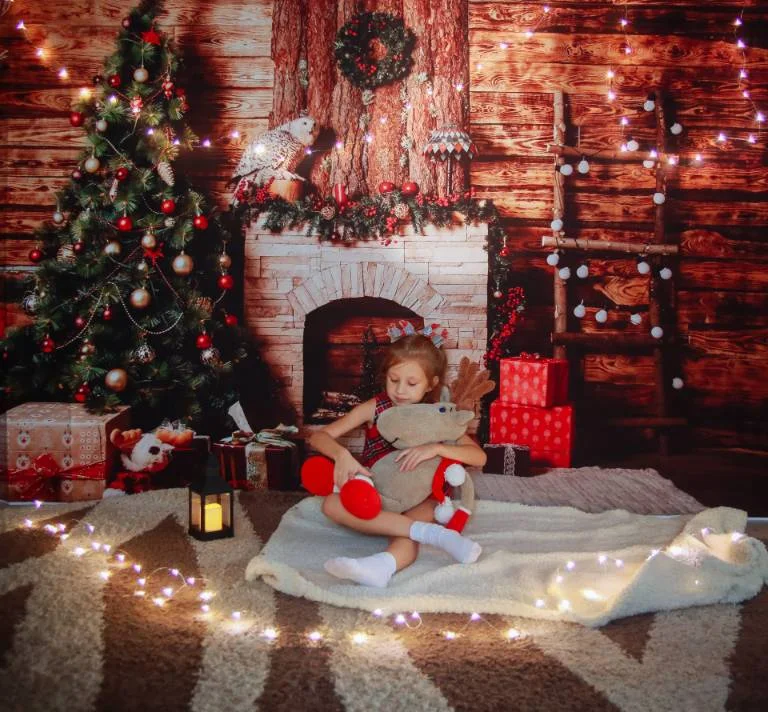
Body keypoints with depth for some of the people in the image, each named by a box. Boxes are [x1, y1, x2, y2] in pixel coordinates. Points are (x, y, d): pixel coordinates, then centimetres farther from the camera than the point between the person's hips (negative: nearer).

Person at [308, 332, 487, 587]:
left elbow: (479, 456, -12)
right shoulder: (375, 408, -2)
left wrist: (435, 448, -30)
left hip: (418, 498, -2)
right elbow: (319, 437, -6)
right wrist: (342, 455, -31)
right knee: (331, 505, -30)